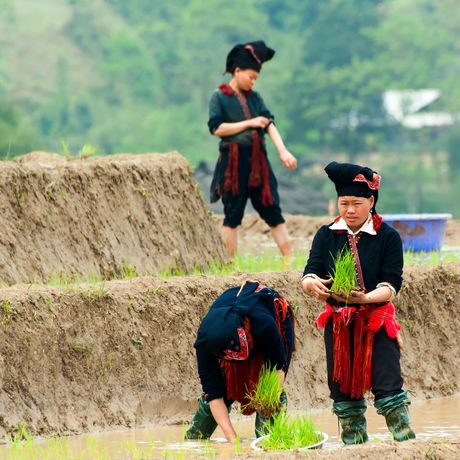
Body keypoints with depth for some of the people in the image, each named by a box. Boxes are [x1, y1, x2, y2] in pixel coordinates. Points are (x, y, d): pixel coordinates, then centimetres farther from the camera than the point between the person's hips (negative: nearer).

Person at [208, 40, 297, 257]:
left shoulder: (254, 98, 15)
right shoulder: (219, 97, 0)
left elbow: (269, 124, 3)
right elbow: (216, 128, -11)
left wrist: (282, 151, -11)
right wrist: (249, 123, -11)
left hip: (257, 160, 5)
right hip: (233, 161, -5)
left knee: (273, 211, 2)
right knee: (233, 215, -1)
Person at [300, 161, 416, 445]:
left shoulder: (388, 237, -5)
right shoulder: (326, 236, 4)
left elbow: (391, 286, -12)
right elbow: (309, 275, -6)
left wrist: (367, 298, -32)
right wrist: (312, 285, -31)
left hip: (377, 321, -4)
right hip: (338, 323, 4)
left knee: (388, 386, -12)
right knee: (343, 388, 6)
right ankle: (353, 446, 14)